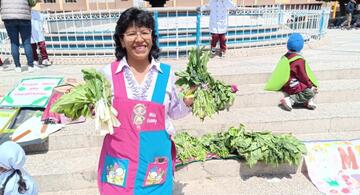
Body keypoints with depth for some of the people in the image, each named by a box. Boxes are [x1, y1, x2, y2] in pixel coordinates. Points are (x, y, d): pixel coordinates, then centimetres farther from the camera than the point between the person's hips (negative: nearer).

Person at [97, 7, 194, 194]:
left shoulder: (166, 73, -3)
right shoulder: (108, 72, -6)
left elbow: (174, 112, 8)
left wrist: (187, 102, -10)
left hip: (155, 159, 1)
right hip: (119, 160, 0)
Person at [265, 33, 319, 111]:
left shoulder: (285, 57, 7)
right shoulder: (300, 60, -16)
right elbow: (303, 76, -12)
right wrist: (310, 86, 0)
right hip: (294, 87, -9)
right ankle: (290, 100, -19)